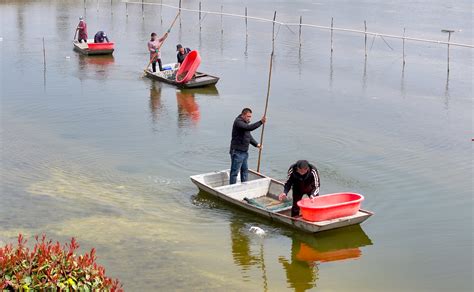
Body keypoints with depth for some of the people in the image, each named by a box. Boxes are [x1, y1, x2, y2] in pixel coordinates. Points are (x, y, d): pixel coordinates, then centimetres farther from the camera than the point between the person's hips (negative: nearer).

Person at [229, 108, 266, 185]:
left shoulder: (245, 122, 15)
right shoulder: (238, 122, -15)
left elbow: (249, 136, 21)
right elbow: (249, 128, -31)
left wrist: (256, 144, 9)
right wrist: (261, 122, -32)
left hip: (244, 152, 10)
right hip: (237, 152, -10)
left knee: (245, 170, 15)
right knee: (234, 172, -4)